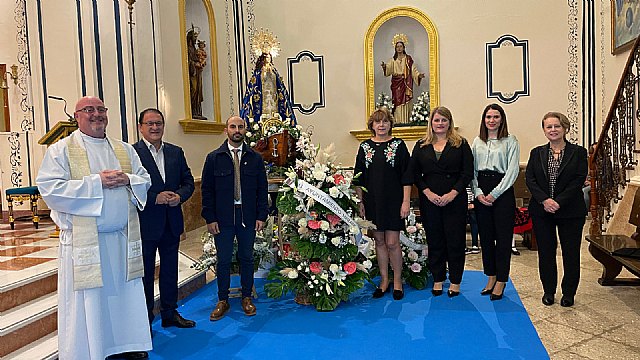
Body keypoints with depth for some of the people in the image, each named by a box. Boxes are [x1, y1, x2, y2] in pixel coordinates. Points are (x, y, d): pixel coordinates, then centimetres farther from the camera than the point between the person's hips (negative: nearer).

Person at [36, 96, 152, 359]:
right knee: (88, 303, 3)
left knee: (126, 295, 13)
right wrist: (96, 182, -17)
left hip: (123, 237, 5)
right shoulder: (61, 150, -1)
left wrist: (127, 179, -10)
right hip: (84, 240, -4)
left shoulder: (125, 150, 13)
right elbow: (49, 189, -12)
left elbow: (144, 179, 12)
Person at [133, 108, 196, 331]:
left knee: (170, 269, 16)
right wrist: (155, 198, -21)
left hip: (172, 222, 5)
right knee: (145, 272, 8)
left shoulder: (176, 152, 8)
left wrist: (179, 196, -9)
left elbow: (188, 181, 10)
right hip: (145, 223, -5)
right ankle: (145, 318, 23)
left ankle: (170, 313, 31)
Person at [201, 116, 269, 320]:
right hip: (222, 218, -1)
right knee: (223, 260, 5)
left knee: (247, 258, 10)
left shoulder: (255, 158, 5)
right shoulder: (214, 158, 2)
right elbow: (207, 190, 1)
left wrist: (262, 216, -1)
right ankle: (222, 301, 20)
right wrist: (210, 218, -5)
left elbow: (262, 189, 6)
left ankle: (247, 297, 25)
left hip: (248, 217, 1)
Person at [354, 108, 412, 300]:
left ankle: (397, 282, 16)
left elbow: (406, 176, -3)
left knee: (392, 242, -1)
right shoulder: (365, 147, 6)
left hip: (393, 201, -3)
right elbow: (359, 178, 8)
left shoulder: (398, 145, -1)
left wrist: (406, 201, -9)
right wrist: (360, 202, 3)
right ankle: (384, 280, 23)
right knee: (379, 241, 10)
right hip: (372, 201, 3)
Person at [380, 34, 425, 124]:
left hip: (406, 84, -2)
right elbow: (388, 69, -1)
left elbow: (413, 70, 0)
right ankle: (398, 121, 1)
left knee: (405, 102, -5)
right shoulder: (393, 60, 11)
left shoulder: (408, 59, 5)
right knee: (397, 102, -1)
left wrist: (419, 75, -18)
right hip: (396, 84, 2)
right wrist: (384, 66, -23)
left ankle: (406, 121, -4)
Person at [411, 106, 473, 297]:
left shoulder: (460, 144, 3)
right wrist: (428, 192, -9)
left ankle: (455, 281, 16)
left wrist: (453, 193, -13)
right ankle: (438, 279, 20)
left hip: (455, 200, -2)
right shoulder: (421, 146, 8)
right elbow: (415, 173, 4)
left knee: (455, 239, 3)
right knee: (434, 240, 8)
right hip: (429, 200, 2)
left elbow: (468, 172, -3)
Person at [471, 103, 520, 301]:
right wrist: (478, 192, -6)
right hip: (481, 193, 4)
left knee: (503, 236, -1)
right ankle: (491, 277, 20)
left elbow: (512, 170, -7)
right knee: (485, 236, 8)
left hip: (502, 191, -4)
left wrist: (494, 194, -12)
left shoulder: (510, 141, 0)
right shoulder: (477, 142, 12)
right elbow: (472, 170, 8)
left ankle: (501, 281, 9)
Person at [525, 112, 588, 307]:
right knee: (546, 252, 8)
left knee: (571, 252, 6)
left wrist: (558, 202, -18)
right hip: (541, 211, 2)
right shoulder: (537, 153, 7)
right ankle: (548, 291, 22)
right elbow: (530, 179, -2)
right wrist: (544, 200, -16)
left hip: (570, 211, -2)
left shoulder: (578, 152, 0)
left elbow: (579, 180, -9)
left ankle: (568, 293, 20)